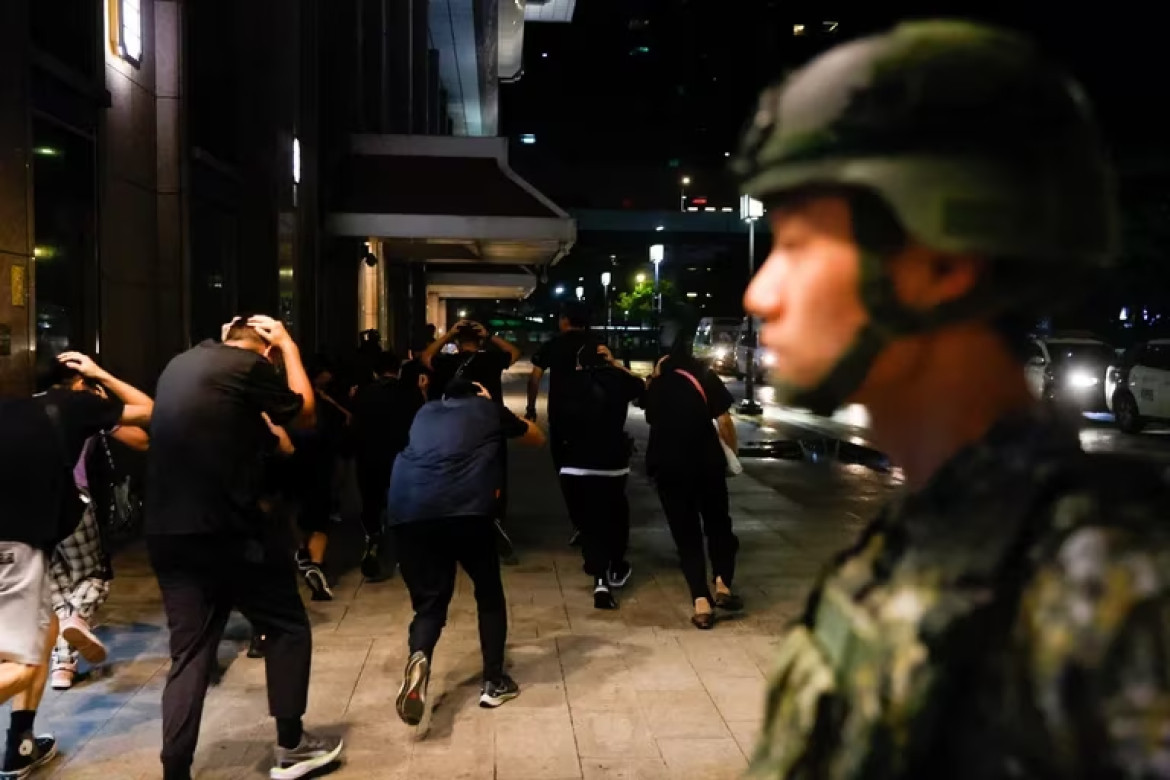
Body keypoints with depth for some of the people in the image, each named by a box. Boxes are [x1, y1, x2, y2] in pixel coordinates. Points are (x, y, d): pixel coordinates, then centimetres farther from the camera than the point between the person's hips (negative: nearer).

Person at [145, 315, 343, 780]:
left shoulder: (180, 365, 14)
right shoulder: (250, 366, -9)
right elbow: (305, 414, 3)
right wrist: (290, 348, 9)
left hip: (167, 533, 7)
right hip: (227, 530, -7)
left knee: (189, 655, 11)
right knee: (287, 628, 11)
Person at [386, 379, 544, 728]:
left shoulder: (426, 412, 31)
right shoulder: (487, 409, 22)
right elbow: (538, 438, 37)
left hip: (407, 511, 3)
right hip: (464, 508, -3)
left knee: (429, 600, 13)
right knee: (489, 593, 19)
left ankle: (418, 658, -16)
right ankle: (494, 682, 21)